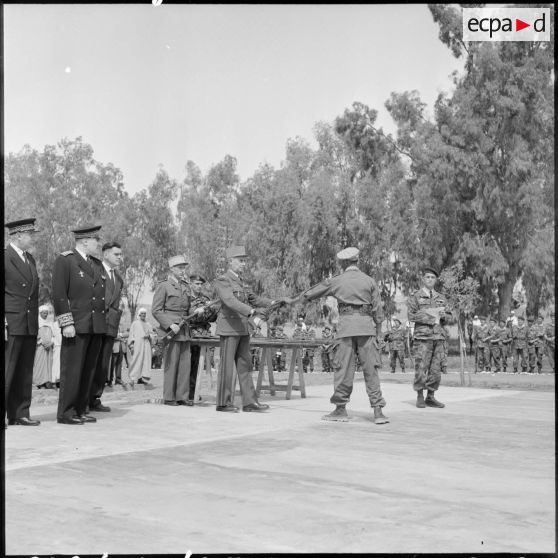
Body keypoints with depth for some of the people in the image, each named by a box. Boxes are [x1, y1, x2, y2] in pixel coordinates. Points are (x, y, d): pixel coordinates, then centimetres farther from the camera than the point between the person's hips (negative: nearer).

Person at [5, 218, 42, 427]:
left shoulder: (30, 259, 18)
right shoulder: (4, 257, -6)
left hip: (30, 325, 7)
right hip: (11, 325, -7)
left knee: (25, 373, 8)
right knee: (7, 371, -6)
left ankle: (20, 414, 14)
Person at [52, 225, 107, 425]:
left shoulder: (98, 264, 19)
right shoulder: (64, 261, -3)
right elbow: (59, 294, -9)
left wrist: (104, 324, 16)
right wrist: (66, 323, -15)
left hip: (97, 326, 7)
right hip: (76, 326, -7)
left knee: (89, 371, 8)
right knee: (71, 370, -5)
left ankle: (80, 410, 16)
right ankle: (65, 413, 1)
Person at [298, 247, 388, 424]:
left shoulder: (336, 281, 6)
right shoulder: (369, 280, 8)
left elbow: (314, 291, 20)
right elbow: (377, 310, 6)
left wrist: (302, 296, 40)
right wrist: (378, 333, 12)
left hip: (346, 324, -1)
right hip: (366, 324, 1)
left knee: (343, 368, 5)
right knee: (371, 369, 1)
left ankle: (341, 409, 11)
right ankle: (378, 411, -3)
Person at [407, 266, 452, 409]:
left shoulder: (441, 298, 19)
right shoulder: (415, 297, 4)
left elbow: (449, 315, 16)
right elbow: (412, 316, -8)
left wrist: (442, 314, -7)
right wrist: (431, 318, -13)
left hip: (438, 337, 5)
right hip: (422, 337, -5)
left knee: (436, 370, 4)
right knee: (421, 369, -6)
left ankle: (430, 397, 12)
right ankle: (420, 398, 4)